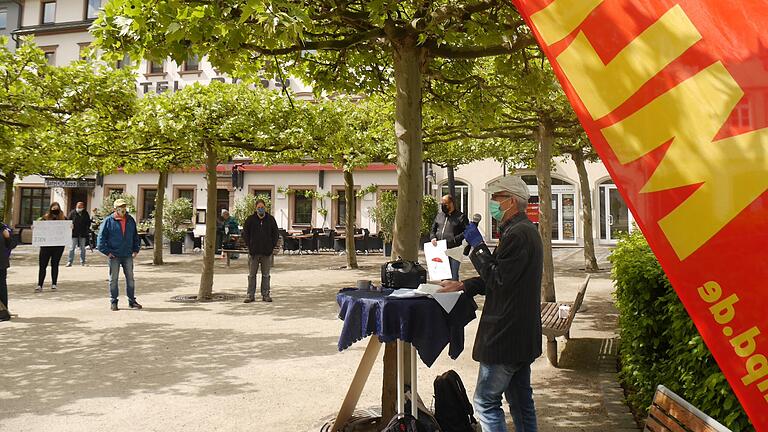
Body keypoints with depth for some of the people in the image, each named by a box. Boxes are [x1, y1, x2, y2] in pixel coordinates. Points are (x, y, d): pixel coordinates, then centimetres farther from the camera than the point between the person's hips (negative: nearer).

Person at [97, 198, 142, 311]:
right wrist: (107, 252, -8)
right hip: (114, 255, -3)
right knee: (113, 279, 5)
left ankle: (132, 301, 17)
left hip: (128, 255, 4)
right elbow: (101, 237, -4)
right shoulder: (108, 221, -5)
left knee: (130, 278, 8)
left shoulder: (130, 220, 8)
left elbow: (135, 236, 17)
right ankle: (113, 302, 15)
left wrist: (136, 249, 9)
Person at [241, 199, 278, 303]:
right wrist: (249, 246, -3)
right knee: (252, 275, 4)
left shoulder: (271, 219, 4)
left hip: (267, 252, 1)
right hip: (253, 252, -1)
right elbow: (245, 234, 6)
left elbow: (275, 234, 8)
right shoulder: (250, 219, 2)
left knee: (266, 275, 8)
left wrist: (272, 247, -1)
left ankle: (265, 295, 15)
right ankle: (250, 295, 11)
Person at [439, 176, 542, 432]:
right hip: (523, 334, 11)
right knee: (521, 399, 19)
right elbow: (501, 277, 18)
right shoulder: (526, 230, 15)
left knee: (486, 402, -2)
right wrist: (462, 286, 13)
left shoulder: (517, 234, -19)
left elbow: (498, 279, -22)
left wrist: (478, 246, -15)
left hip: (506, 334, -11)